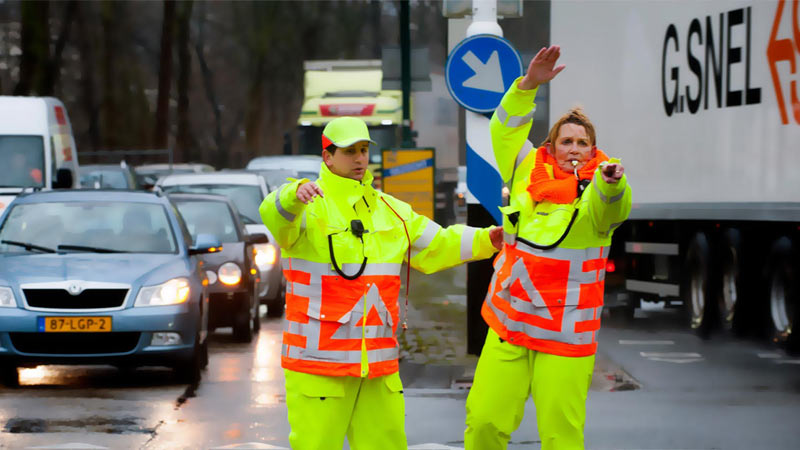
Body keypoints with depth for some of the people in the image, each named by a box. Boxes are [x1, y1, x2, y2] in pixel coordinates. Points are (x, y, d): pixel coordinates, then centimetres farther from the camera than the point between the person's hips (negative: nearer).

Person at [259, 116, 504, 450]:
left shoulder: (389, 210, 17)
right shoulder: (310, 206, -5)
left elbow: (437, 246, 21)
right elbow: (273, 214, -27)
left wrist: (485, 239, 6)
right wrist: (294, 194, -50)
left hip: (378, 365, 6)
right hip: (317, 362, -6)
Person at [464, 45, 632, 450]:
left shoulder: (597, 190, -6)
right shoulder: (528, 173, 7)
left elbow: (612, 206, -27)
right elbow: (505, 128, 7)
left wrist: (611, 180, -51)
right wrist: (528, 85, -8)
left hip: (566, 337, -4)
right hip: (508, 327, 4)